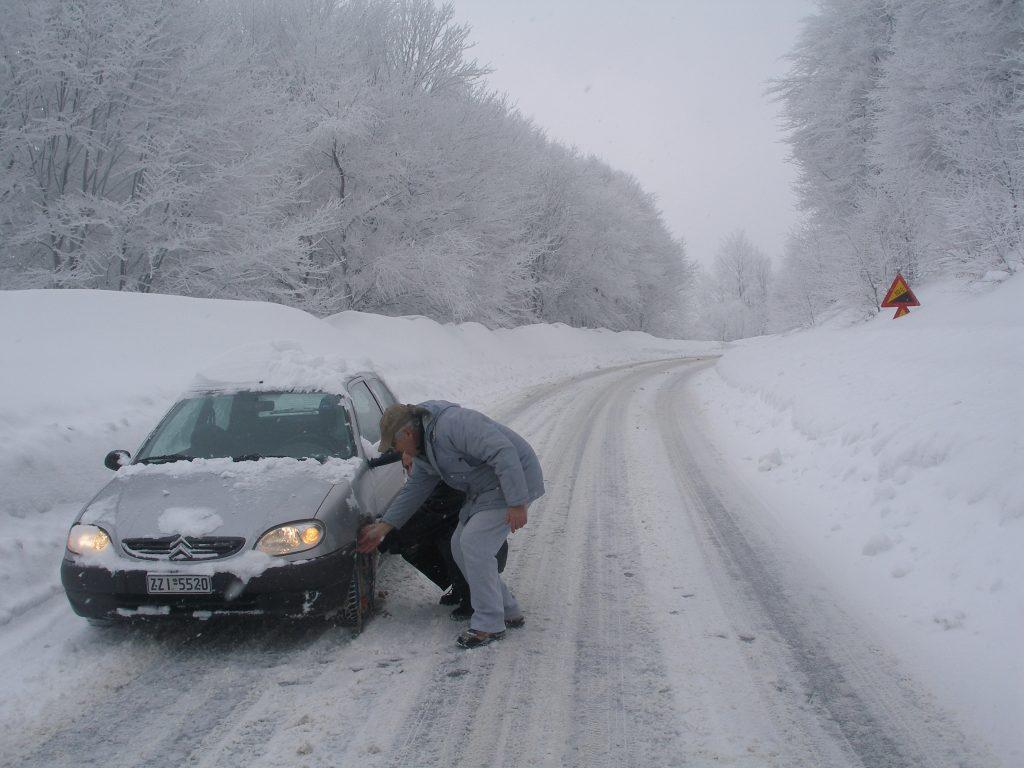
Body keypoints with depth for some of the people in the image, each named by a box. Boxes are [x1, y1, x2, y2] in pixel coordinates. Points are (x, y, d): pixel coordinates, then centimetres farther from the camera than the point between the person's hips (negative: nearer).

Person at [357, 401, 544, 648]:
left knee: (473, 544, -17)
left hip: (513, 482, -10)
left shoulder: (452, 424, -26)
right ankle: (508, 611, 18)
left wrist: (516, 503, -32)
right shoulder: (424, 449, 7)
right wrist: (382, 527, 12)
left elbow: (504, 453, -31)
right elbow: (415, 488, 16)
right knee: (461, 546, 9)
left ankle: (489, 624, -6)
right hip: (484, 490, 10)